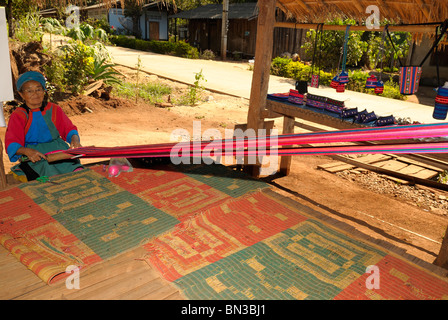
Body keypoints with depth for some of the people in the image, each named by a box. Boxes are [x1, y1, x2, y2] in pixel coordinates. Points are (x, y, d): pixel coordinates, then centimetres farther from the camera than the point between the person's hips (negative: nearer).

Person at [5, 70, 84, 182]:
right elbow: (11, 144, -3)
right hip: (35, 158, -3)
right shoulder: (18, 116, 4)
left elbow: (69, 129, 14)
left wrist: (74, 139, -11)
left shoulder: (53, 109, 14)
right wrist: (27, 151, -26)